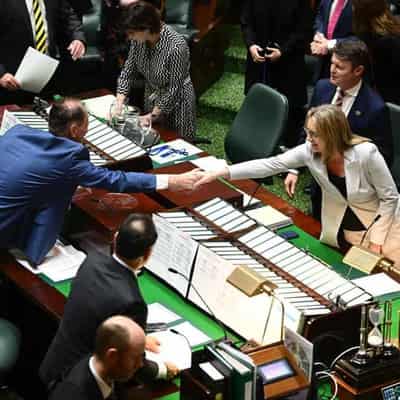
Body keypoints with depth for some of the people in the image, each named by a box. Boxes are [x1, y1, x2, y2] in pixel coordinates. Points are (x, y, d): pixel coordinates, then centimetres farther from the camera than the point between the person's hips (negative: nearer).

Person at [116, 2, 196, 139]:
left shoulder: (176, 46, -32)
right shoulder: (139, 39, -14)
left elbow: (174, 88, -25)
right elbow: (128, 71, -4)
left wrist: (153, 116, -21)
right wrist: (119, 104, -14)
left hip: (175, 102, -6)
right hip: (151, 97, 6)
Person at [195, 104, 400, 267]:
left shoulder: (366, 154, -28)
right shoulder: (309, 151, -16)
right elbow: (270, 165, -17)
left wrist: (376, 240, -19)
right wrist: (220, 173, -23)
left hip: (382, 222, -4)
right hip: (343, 231, 4)